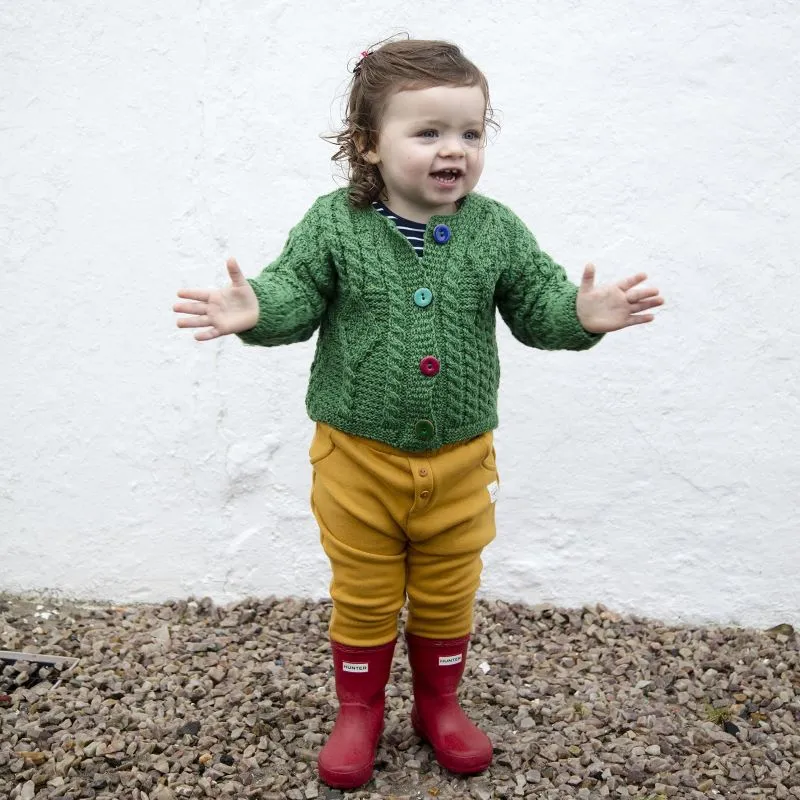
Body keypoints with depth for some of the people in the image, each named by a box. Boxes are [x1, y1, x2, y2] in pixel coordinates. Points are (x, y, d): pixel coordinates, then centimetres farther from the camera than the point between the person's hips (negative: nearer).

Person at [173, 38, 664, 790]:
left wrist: (582, 313, -21)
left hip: (459, 460, 2)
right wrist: (254, 309, -30)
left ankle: (438, 702, 41)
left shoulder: (497, 231, -5)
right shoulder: (333, 225, -10)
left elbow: (537, 305, 0)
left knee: (448, 596, 18)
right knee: (362, 597, 14)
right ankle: (358, 710, 36)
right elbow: (296, 293, -9)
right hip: (358, 457, -1)